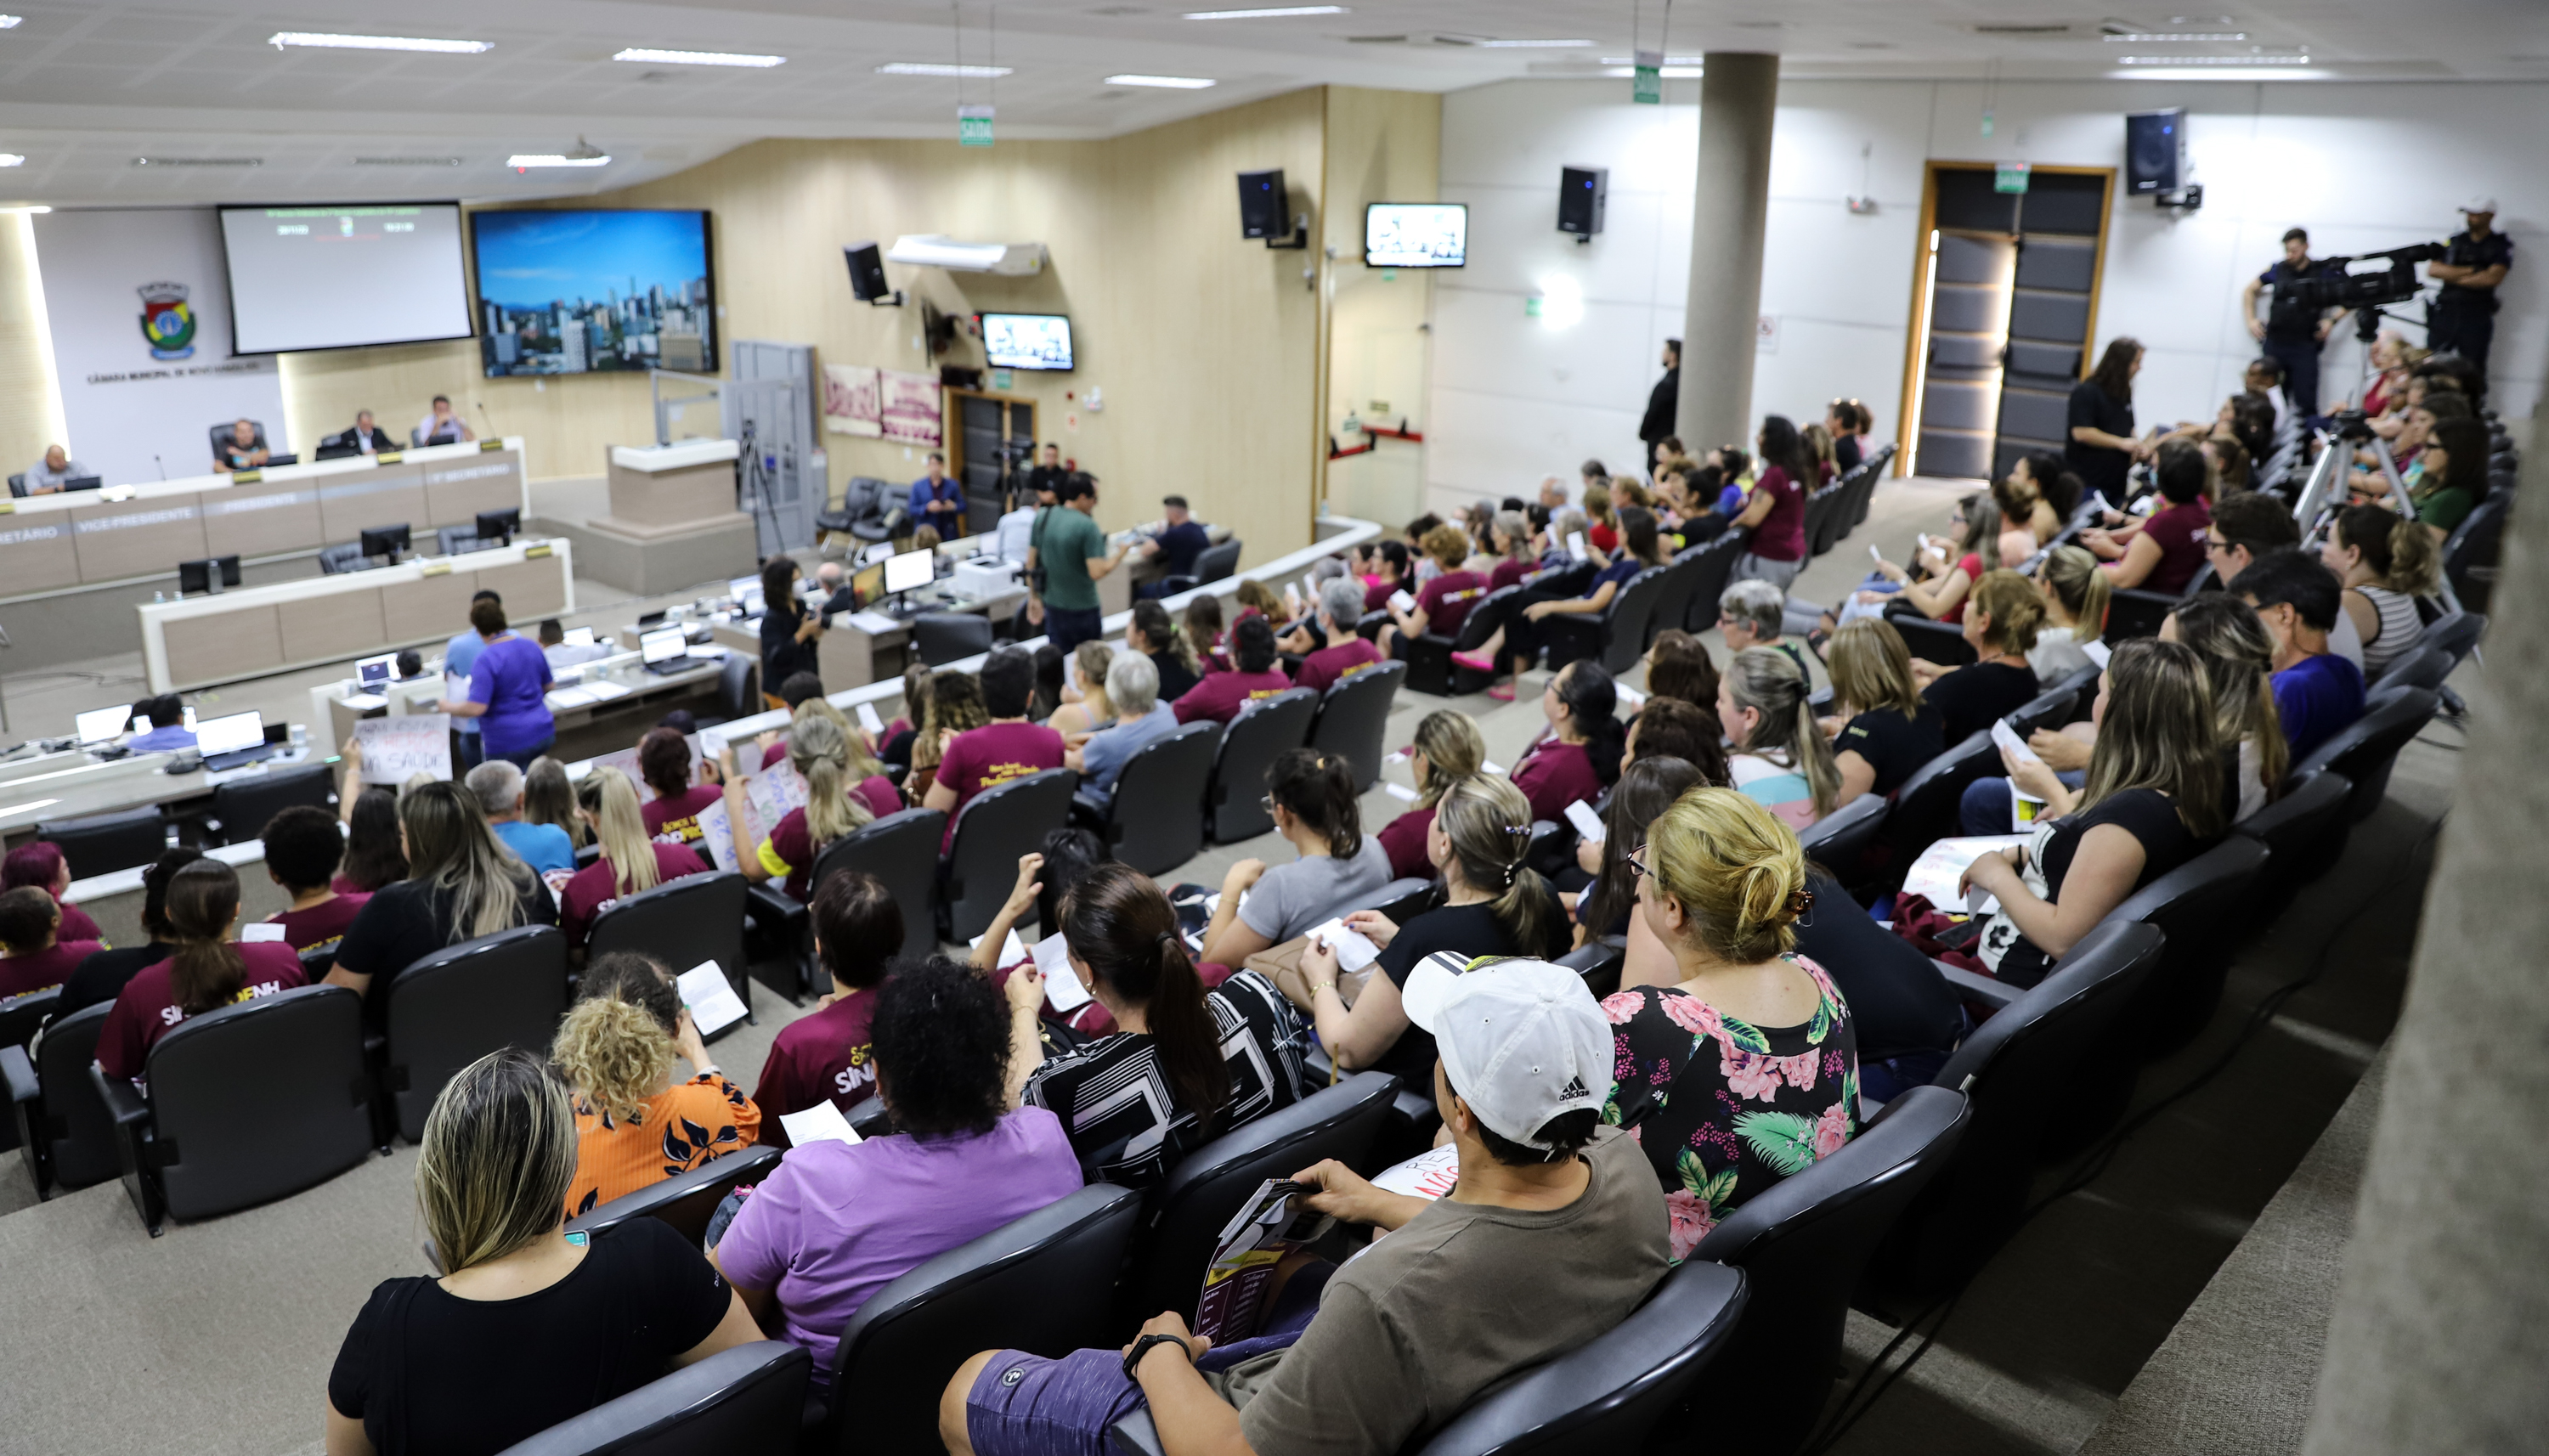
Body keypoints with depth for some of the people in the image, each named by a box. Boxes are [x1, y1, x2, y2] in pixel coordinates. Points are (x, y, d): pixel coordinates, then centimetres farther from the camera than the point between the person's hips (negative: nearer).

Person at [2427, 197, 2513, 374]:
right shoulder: (2455, 240, 11)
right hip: (2444, 312, 2)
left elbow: (2493, 278, -13)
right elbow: (2432, 270, -3)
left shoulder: (2502, 245, 2)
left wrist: (2453, 277, -7)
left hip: (2476, 318, -2)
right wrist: (2470, 270, -10)